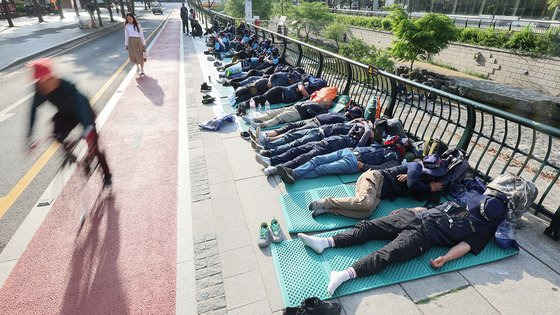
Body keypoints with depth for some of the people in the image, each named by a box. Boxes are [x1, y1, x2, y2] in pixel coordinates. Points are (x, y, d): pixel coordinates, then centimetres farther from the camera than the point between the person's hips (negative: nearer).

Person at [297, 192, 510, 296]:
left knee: (387, 254, -28)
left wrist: (445, 258, -20)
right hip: (413, 217, 6)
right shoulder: (464, 203, 27)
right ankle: (324, 242, -14)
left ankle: (345, 275, -41)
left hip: (424, 235, -6)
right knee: (368, 226, -10)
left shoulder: (484, 229, 10)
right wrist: (411, 210, 22)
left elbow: (466, 245, -4)